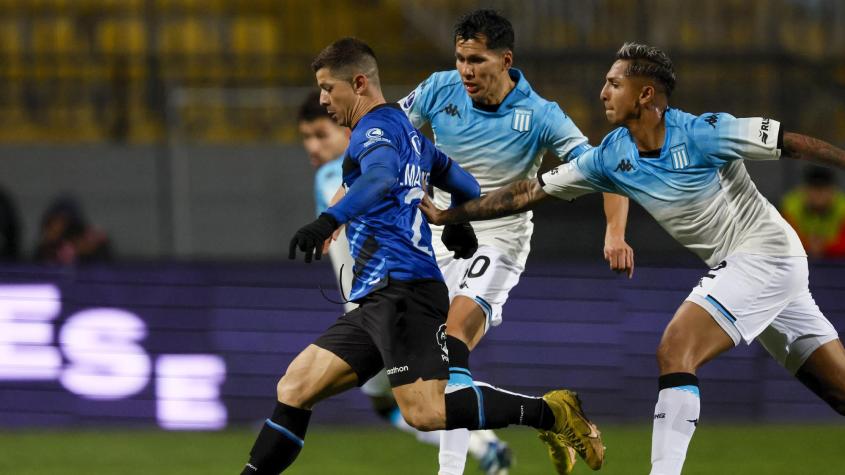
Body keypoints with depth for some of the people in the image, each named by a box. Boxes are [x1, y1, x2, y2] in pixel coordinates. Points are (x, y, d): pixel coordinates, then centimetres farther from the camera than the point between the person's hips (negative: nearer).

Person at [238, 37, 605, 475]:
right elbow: (467, 187, 35)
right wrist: (458, 226, 56)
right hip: (375, 301, 10)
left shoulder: (376, 129, -4)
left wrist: (329, 220, -43)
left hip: (402, 288, -10)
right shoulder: (408, 133, 23)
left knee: (426, 413, -22)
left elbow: (381, 179, -28)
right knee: (293, 390, 4)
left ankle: (549, 412, -13)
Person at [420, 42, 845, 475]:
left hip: (766, 253, -7)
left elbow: (795, 144, -15)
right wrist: (446, 215, 5)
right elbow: (530, 191, 7)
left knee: (675, 351, -20)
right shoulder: (610, 157, 3)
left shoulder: (701, 133, -18)